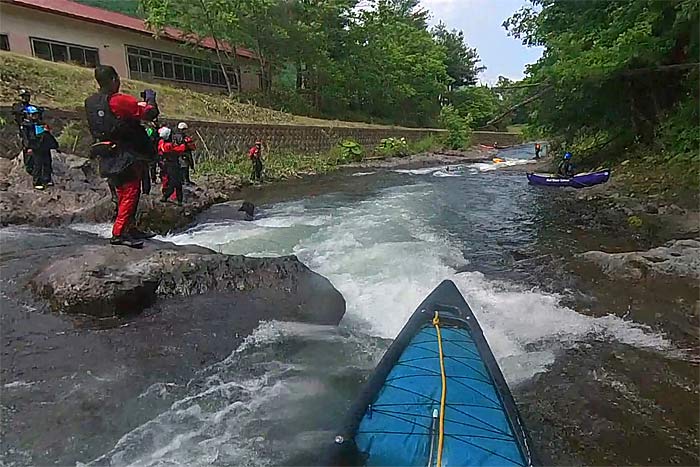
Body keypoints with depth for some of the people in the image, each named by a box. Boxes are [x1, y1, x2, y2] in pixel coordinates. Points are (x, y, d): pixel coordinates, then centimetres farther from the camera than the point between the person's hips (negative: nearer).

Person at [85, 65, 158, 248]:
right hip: (126, 156, -8)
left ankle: (128, 229, 26)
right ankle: (119, 233, -9)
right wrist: (150, 106, 6)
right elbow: (149, 113, -17)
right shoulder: (120, 100, -16)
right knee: (131, 192, -5)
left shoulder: (89, 103, 8)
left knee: (122, 194, 17)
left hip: (105, 156, 8)